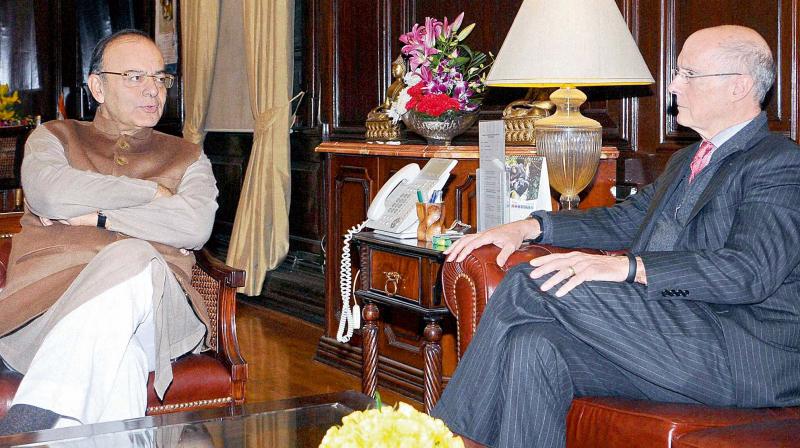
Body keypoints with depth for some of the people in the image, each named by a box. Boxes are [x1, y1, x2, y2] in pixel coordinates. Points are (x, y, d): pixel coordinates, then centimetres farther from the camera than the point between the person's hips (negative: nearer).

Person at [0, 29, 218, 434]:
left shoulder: (187, 158, 24)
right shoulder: (55, 137, 23)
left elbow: (194, 226, 0)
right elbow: (47, 192, -4)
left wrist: (97, 216, -4)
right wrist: (152, 193, 1)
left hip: (152, 305, 1)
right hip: (50, 302, -1)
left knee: (132, 258, -38)